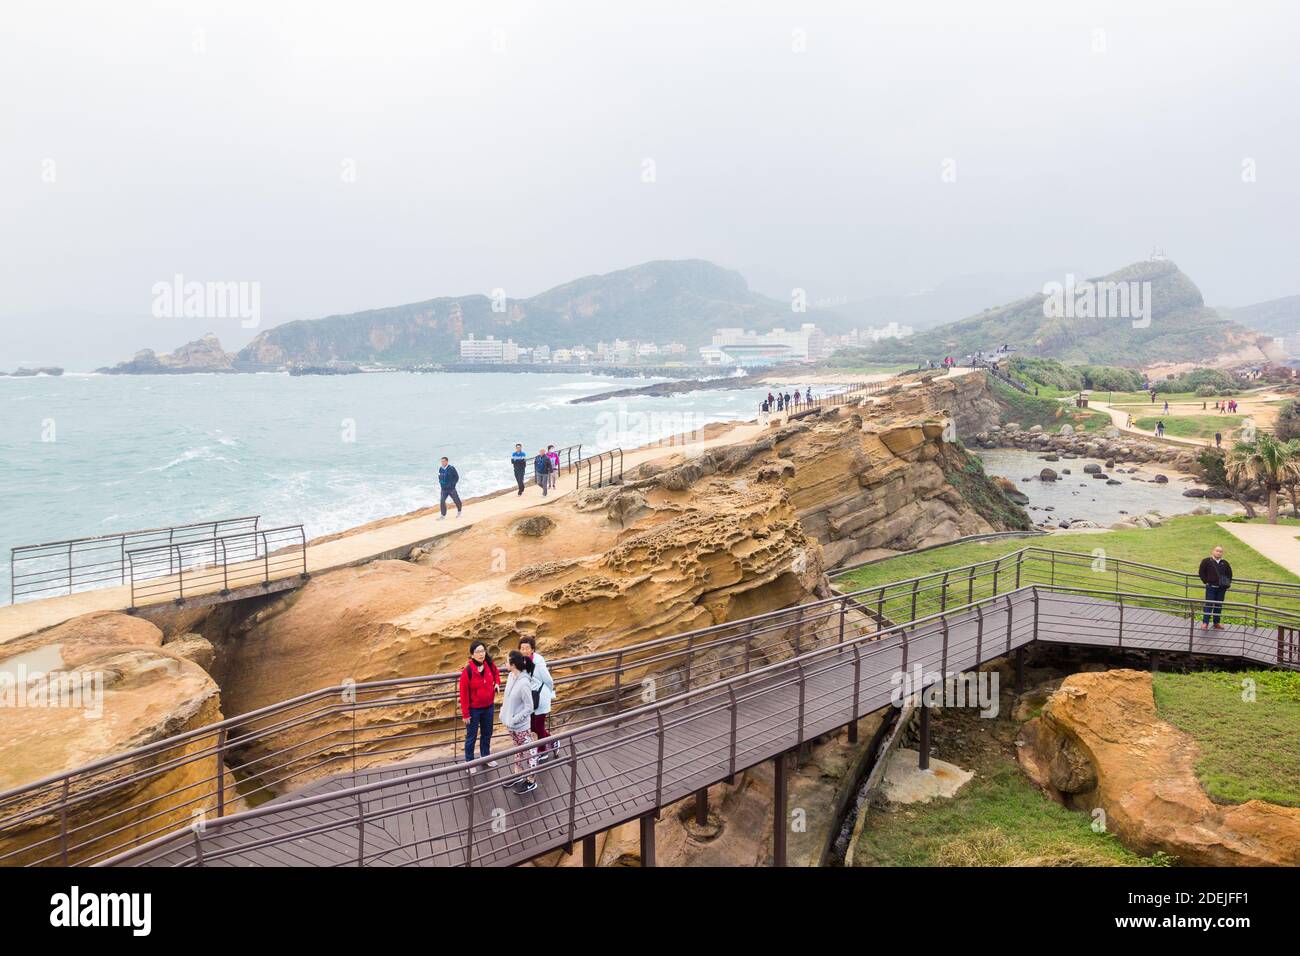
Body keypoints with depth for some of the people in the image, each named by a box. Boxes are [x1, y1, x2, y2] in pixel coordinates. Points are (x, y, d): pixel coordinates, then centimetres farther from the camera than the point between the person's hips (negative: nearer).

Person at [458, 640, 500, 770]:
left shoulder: (489, 665, -10)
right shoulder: (467, 671, -24)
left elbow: (496, 673, 16)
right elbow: (463, 693, -18)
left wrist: (497, 683, -5)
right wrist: (465, 713, -15)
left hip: (488, 707, 5)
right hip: (474, 709, -5)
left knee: (487, 733, 21)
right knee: (471, 736, 11)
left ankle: (485, 756, 42)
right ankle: (469, 762, 27)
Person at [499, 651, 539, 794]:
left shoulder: (523, 684, -29)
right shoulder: (511, 677, -4)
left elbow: (529, 708, -22)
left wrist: (514, 720, -21)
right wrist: (503, 713, 5)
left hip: (521, 726, -8)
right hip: (510, 724, 8)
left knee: (528, 751, 9)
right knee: (518, 748, 25)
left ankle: (531, 781, 22)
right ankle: (518, 775, 41)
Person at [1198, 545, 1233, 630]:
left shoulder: (1225, 563, 8)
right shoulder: (1206, 561, -4)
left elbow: (1229, 574, 20)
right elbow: (1201, 572, -1)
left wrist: (1228, 583, 9)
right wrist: (1206, 581, -5)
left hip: (1221, 588, 4)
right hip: (1211, 587, -4)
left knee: (1219, 606, 9)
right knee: (1209, 605, -4)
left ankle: (1216, 623, 18)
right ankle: (1205, 622, 0)